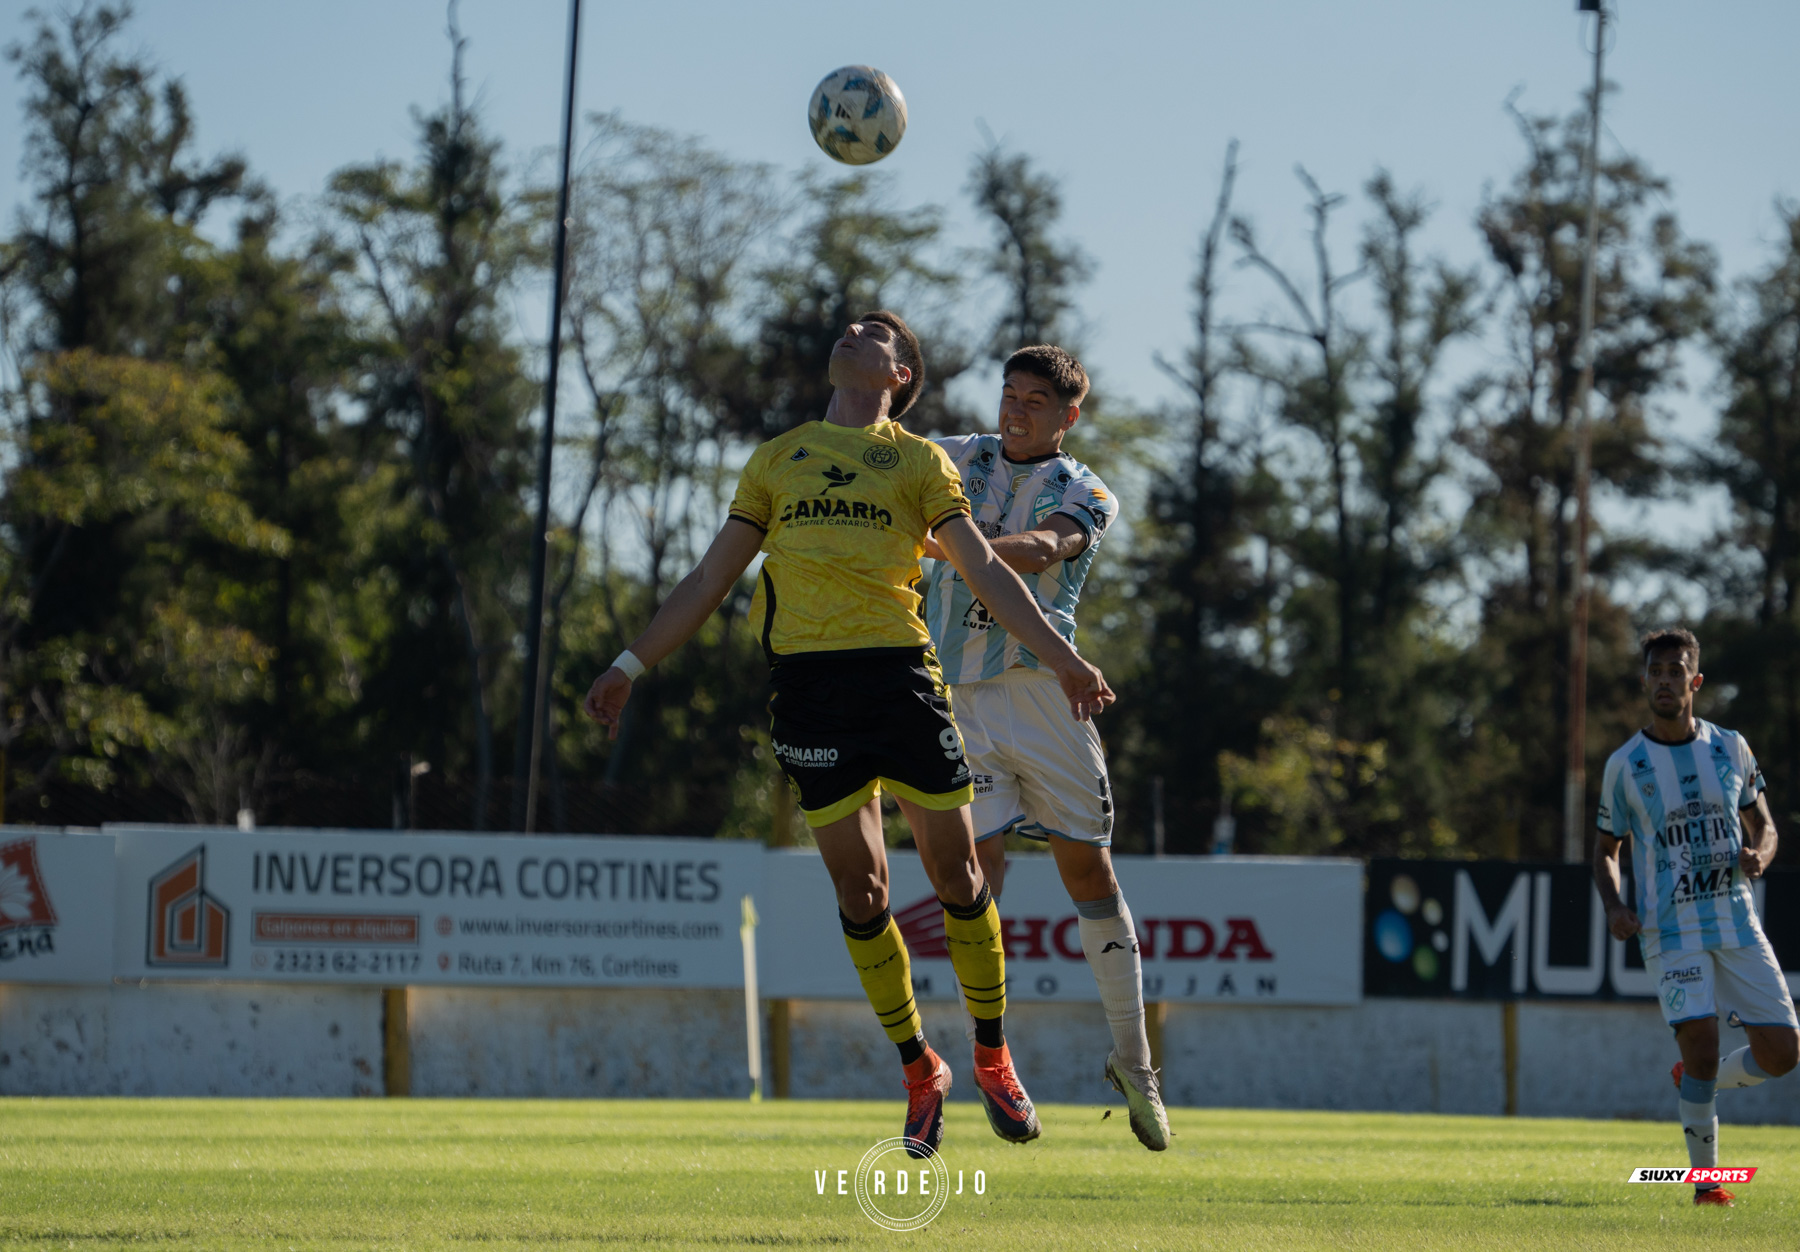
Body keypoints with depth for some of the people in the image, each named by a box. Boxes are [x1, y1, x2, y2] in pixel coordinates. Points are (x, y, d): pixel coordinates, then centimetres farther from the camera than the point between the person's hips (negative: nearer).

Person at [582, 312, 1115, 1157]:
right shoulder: (778, 459, 19)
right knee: (859, 889, -2)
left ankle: (993, 1058, 12)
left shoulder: (918, 460, 13)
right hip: (805, 677, 1)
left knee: (955, 871, -3)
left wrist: (1061, 658, -2)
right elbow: (710, 579, 21)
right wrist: (630, 665, 16)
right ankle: (918, 1071, 11)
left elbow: (983, 569, 8)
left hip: (898, 670, -1)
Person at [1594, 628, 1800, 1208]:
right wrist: (1614, 906, -10)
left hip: (1738, 923, 3)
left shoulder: (1731, 748, 6)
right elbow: (1606, 850, 10)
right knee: (1700, 1040, -20)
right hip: (1671, 932, -3)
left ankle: (1701, 1082, 27)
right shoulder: (1625, 766, 0)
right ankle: (1705, 1177, -4)